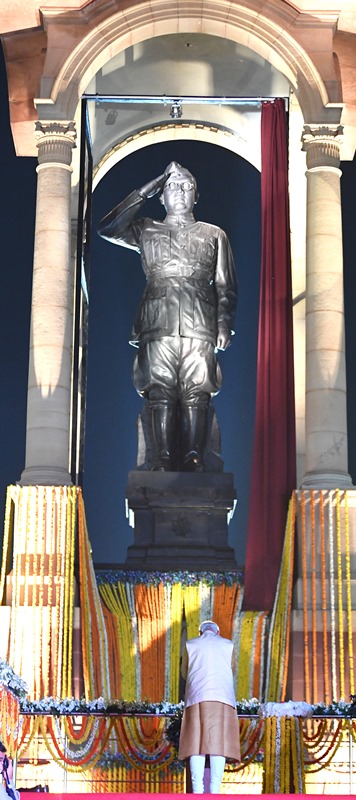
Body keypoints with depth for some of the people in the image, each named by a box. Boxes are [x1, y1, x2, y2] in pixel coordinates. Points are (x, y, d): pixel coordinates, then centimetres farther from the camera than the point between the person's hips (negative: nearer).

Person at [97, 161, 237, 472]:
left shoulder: (214, 234, 22)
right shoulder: (146, 230, 22)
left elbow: (227, 286, 15)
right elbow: (107, 229, 4)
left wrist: (224, 325, 1)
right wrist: (144, 192, 8)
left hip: (200, 327, 0)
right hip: (158, 326, 0)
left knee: (197, 394, -9)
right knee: (161, 394, -8)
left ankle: (194, 459, -10)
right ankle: (163, 459, -9)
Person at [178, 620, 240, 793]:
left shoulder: (190, 644, 14)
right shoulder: (228, 644, 16)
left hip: (197, 697, 0)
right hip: (222, 698, 0)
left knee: (196, 743, -4)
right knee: (218, 742, -4)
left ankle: (197, 790, -14)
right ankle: (215, 790, -13)